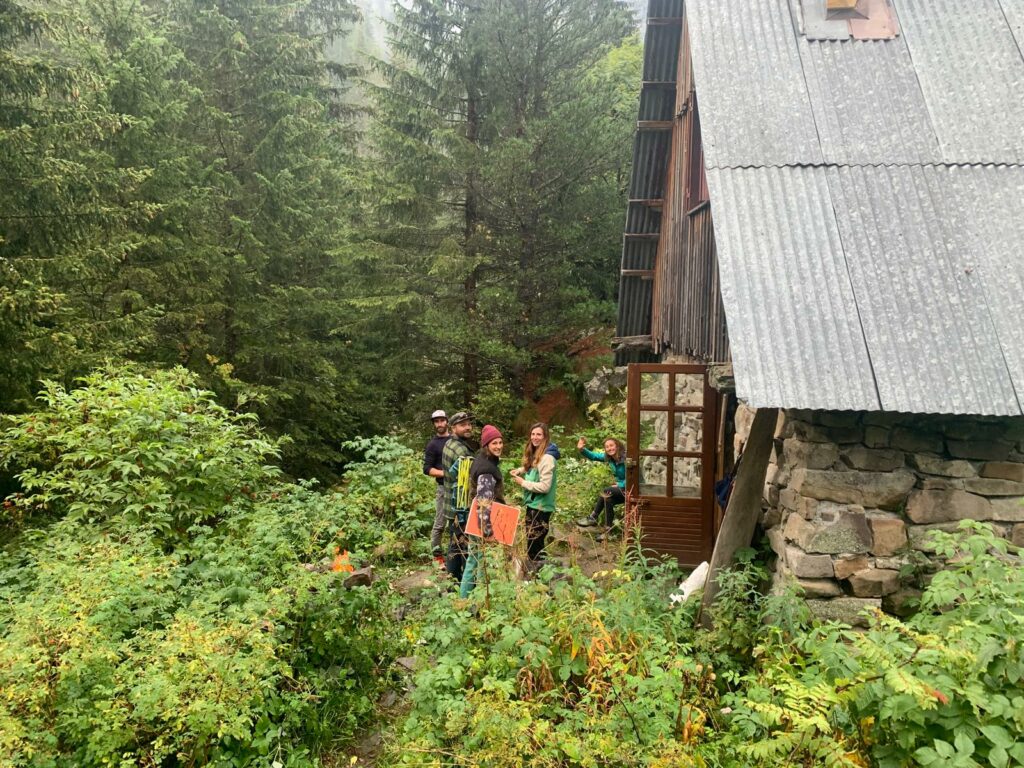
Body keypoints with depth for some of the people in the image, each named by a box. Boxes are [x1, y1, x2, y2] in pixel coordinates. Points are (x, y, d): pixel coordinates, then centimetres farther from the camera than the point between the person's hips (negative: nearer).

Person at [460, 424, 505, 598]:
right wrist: (488, 530, -28)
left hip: (476, 521, 10)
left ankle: (464, 597, 28)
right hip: (484, 522, -10)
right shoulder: (487, 468, -22)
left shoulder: (483, 460, 9)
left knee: (474, 560, 18)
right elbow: (484, 501, -27)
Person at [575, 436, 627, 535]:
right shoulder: (609, 457, 1)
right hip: (621, 487, 7)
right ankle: (608, 529, -8)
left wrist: (619, 485, -19)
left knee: (606, 492, -21)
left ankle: (593, 518, -11)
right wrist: (582, 449, -14)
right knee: (608, 499, -16)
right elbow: (593, 456, 3)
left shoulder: (625, 458, -21)